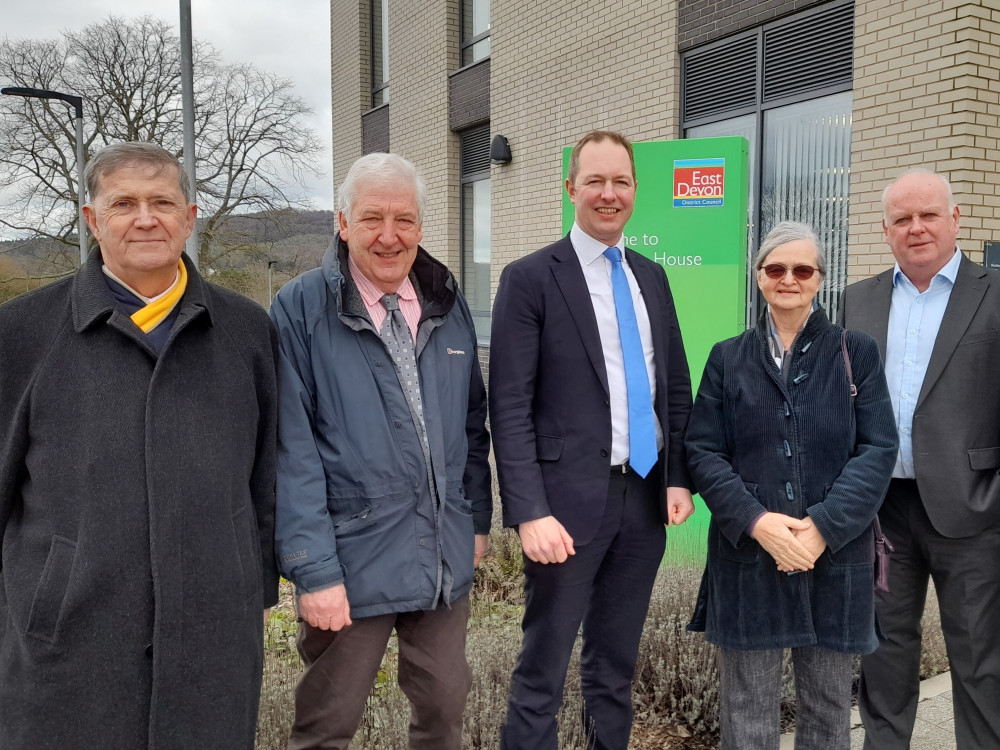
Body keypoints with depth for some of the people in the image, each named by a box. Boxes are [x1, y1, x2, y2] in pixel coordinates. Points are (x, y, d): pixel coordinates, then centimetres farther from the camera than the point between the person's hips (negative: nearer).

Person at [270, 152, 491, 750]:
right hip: (353, 561, -4)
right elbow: (292, 450, -13)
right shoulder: (301, 309, -10)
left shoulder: (448, 304, 5)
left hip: (447, 557, 4)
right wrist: (314, 569, -15)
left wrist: (478, 518, 10)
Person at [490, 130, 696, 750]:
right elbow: (510, 409, -10)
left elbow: (677, 388, 15)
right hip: (570, 501, -5)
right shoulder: (530, 278, -6)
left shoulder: (651, 277, 13)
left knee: (616, 666, 17)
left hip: (646, 498, 5)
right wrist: (530, 513, -16)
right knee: (543, 674, 4)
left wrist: (679, 479, 5)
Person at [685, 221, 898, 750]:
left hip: (835, 558, 0)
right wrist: (756, 521, -15)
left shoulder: (855, 353, 4)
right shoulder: (728, 359, 6)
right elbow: (702, 452, 0)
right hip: (746, 558, 0)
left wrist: (824, 527, -15)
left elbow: (878, 450, -3)